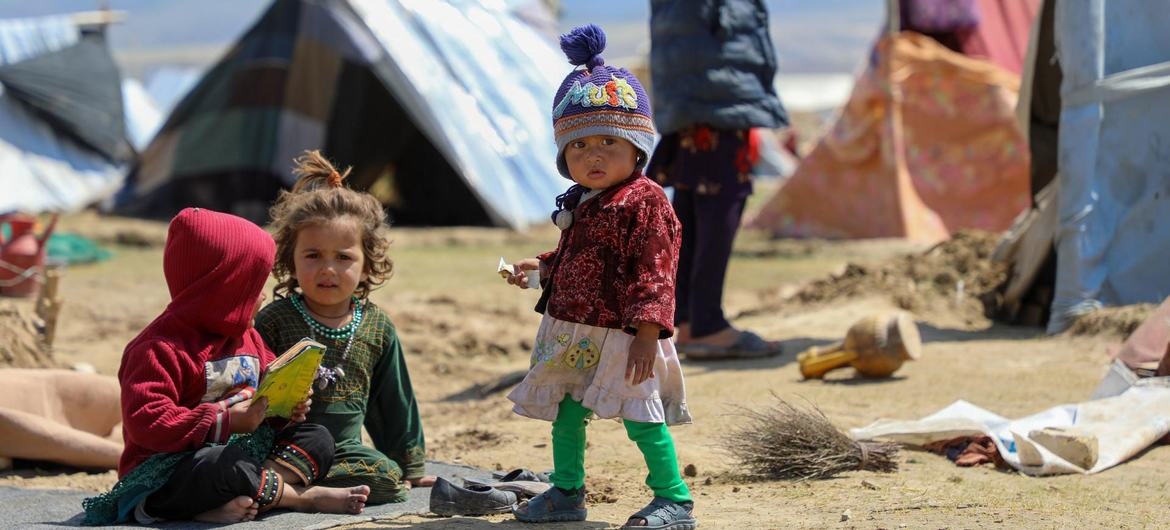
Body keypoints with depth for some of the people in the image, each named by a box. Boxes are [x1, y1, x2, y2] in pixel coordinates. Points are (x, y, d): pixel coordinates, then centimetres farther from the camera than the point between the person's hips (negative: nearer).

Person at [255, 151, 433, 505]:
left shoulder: (377, 327, 8)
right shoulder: (274, 321, -2)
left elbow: (394, 404, 16)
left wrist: (410, 465, 18)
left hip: (343, 446, 5)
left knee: (388, 476, -26)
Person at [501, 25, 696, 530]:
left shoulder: (644, 203, -14)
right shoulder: (581, 205, 13)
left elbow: (653, 273, -19)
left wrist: (647, 331, -23)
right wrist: (540, 267, 23)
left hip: (618, 334, -9)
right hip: (571, 331, 9)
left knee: (641, 415, -10)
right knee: (565, 410, 15)